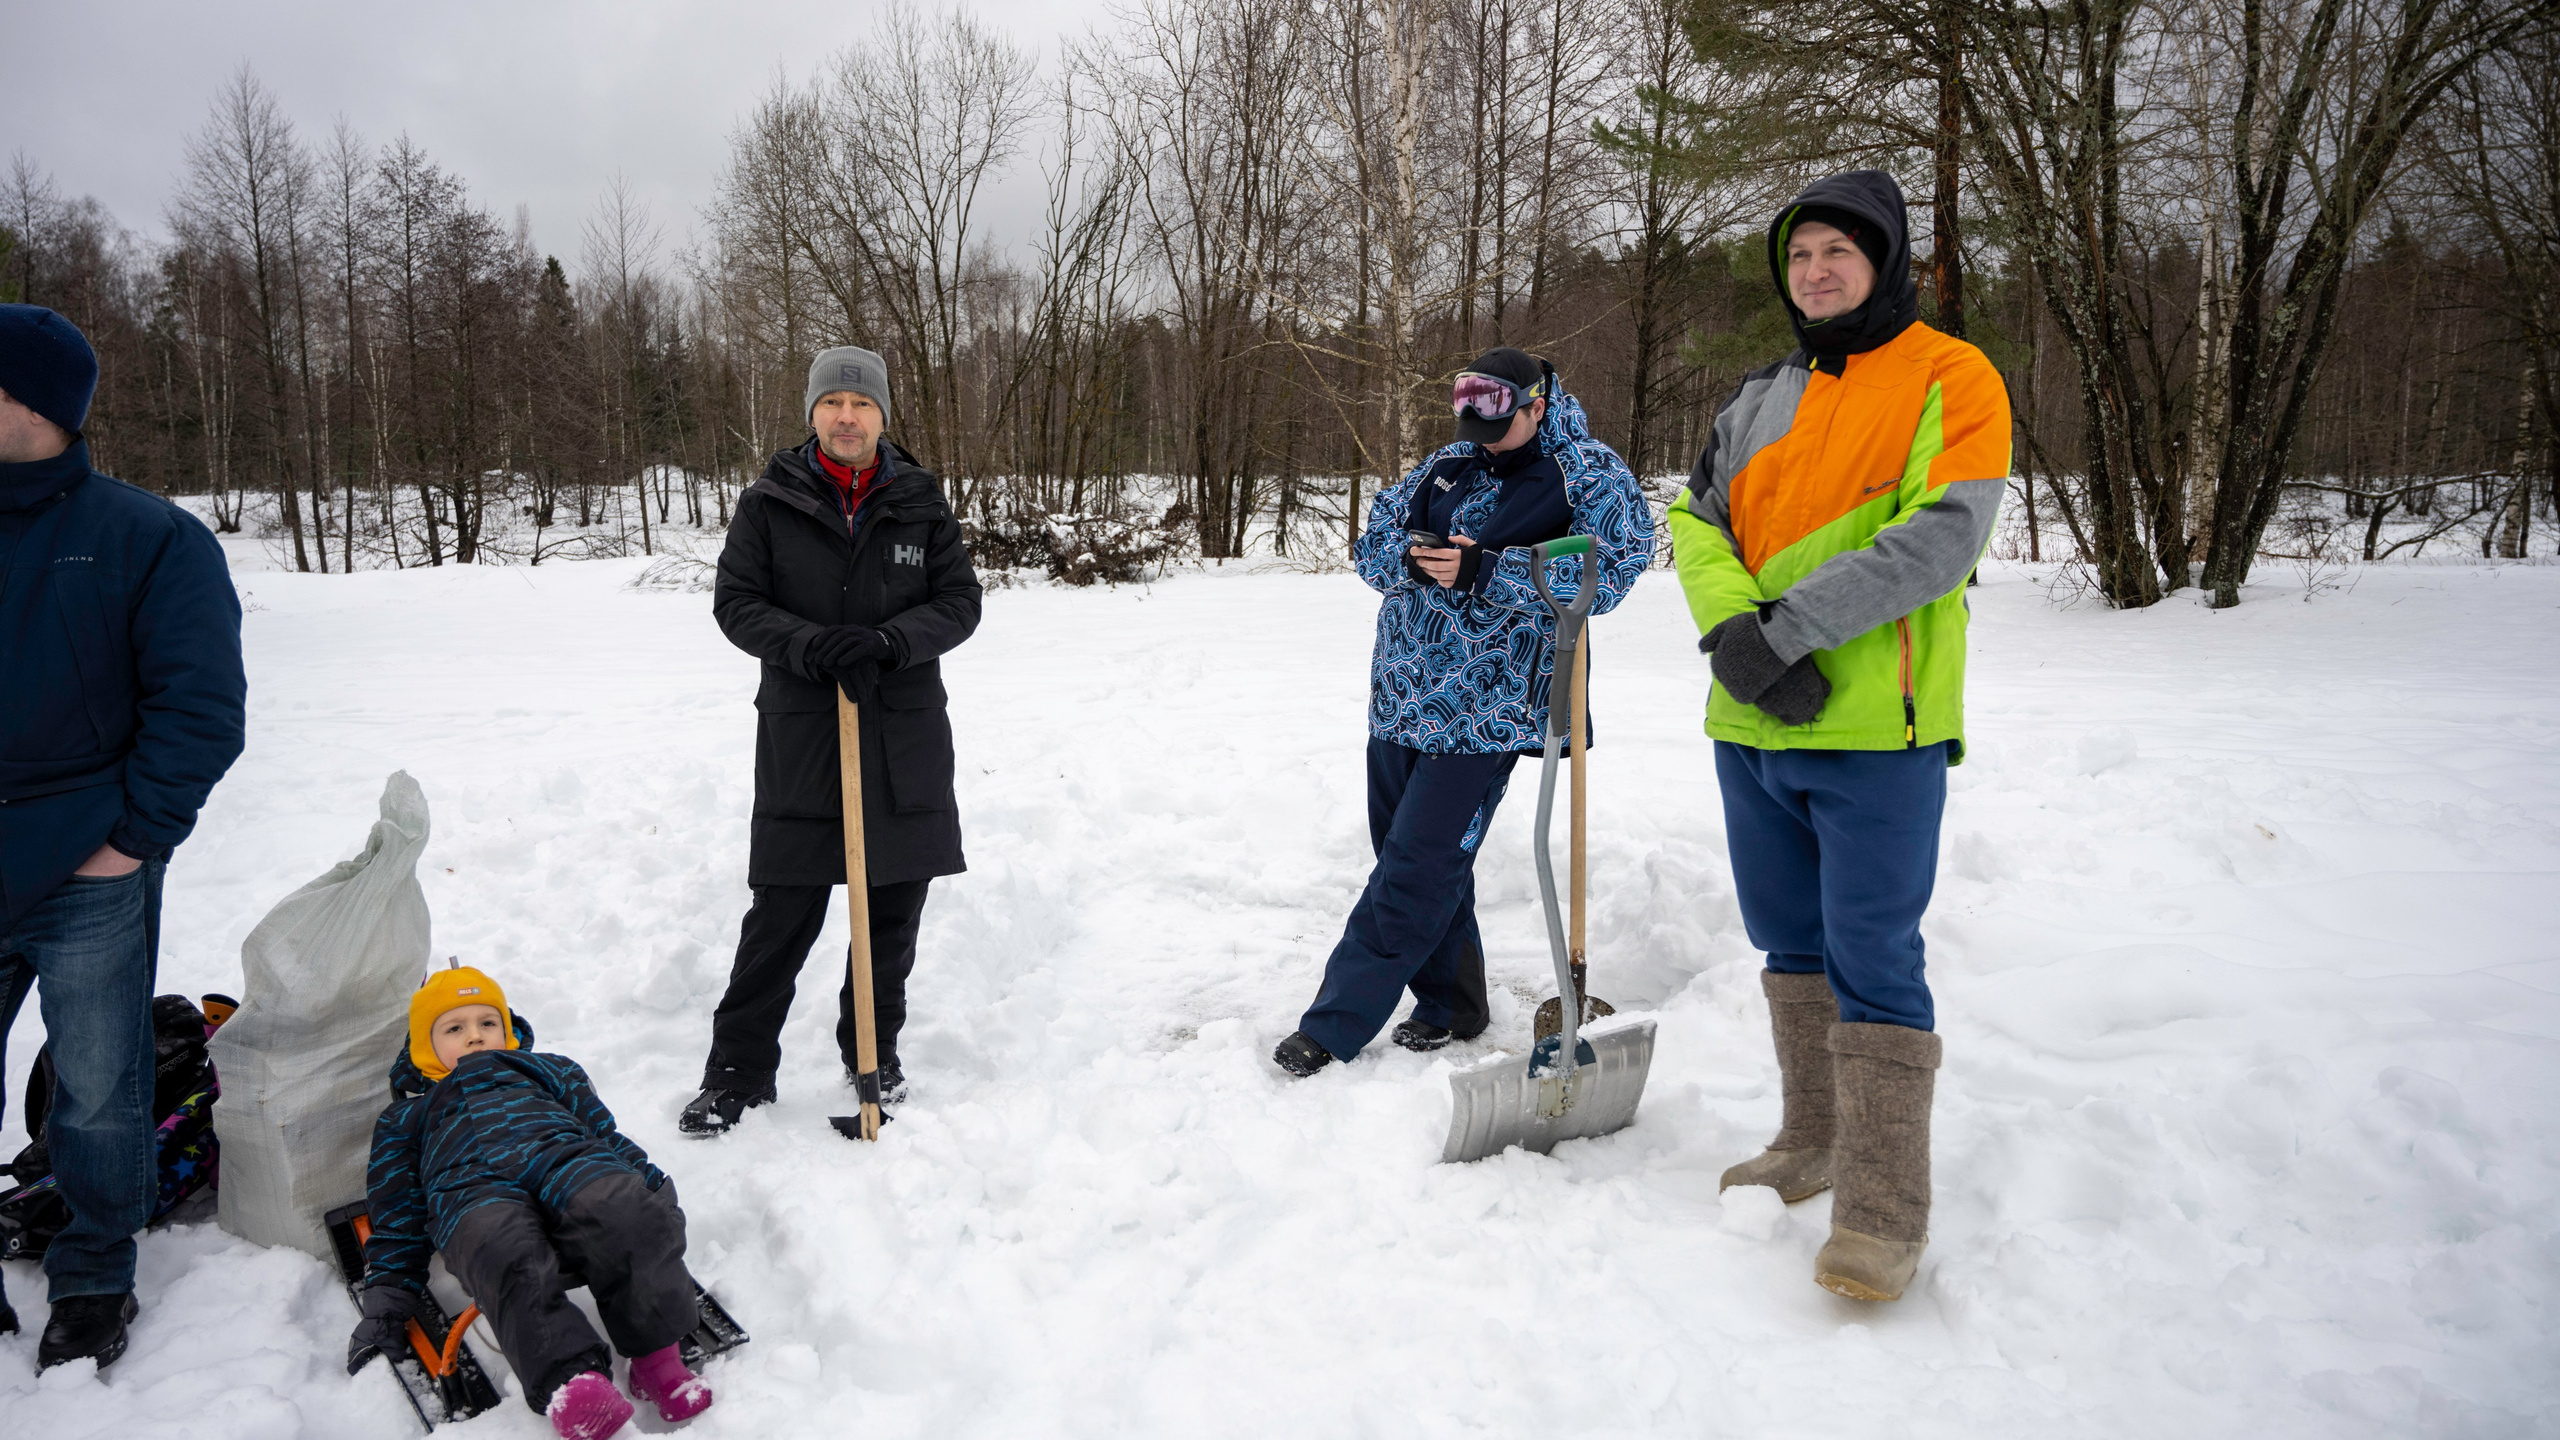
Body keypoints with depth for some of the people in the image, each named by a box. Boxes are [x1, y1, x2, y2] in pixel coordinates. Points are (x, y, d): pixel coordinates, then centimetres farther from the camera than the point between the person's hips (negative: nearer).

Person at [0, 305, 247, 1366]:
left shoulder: (146, 539, -4)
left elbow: (202, 708, -6)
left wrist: (134, 838, -10)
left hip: (88, 885, -3)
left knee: (99, 1099, 8)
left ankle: (94, 1281, 27)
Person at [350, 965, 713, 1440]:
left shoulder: (550, 1071, 40)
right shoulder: (403, 1120, 39)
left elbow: (609, 1138, 31)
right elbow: (396, 1223, 30)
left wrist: (652, 1189, 12)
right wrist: (384, 1304, 15)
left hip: (566, 1156, 1)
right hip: (473, 1186, -1)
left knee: (630, 1215, -37)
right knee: (511, 1258, -40)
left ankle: (656, 1356, -35)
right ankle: (569, 1379, -53)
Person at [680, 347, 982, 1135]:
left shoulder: (920, 503, 4)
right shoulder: (769, 503, 0)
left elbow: (960, 601, 1)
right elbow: (735, 602, -1)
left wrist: (889, 642, -17)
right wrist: (812, 646, -18)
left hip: (907, 734, 2)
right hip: (801, 733, -2)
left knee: (895, 907, 11)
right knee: (783, 914, 0)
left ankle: (875, 1051, 29)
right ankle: (738, 1070, 15)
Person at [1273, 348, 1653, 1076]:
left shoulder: (1592, 476, -3)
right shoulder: (1450, 464, 14)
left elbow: (1607, 571, -18)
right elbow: (1373, 538, 13)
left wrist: (1485, 572, -24)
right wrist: (1413, 558, -11)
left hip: (1485, 711, -7)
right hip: (1400, 696, 7)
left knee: (1416, 867, -7)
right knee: (1413, 852, 14)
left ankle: (1335, 1024, 0)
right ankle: (1451, 1004, 30)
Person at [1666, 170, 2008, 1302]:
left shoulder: (1950, 381, -3)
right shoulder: (1762, 399, 16)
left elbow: (1938, 541, -16)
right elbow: (1694, 518, 7)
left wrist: (1787, 626, -20)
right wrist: (1730, 628, -12)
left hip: (1875, 735, -6)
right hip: (1752, 729, 7)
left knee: (1873, 963, -5)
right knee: (1790, 944, 15)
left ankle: (1884, 1209, 3)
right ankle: (1814, 1145, 30)